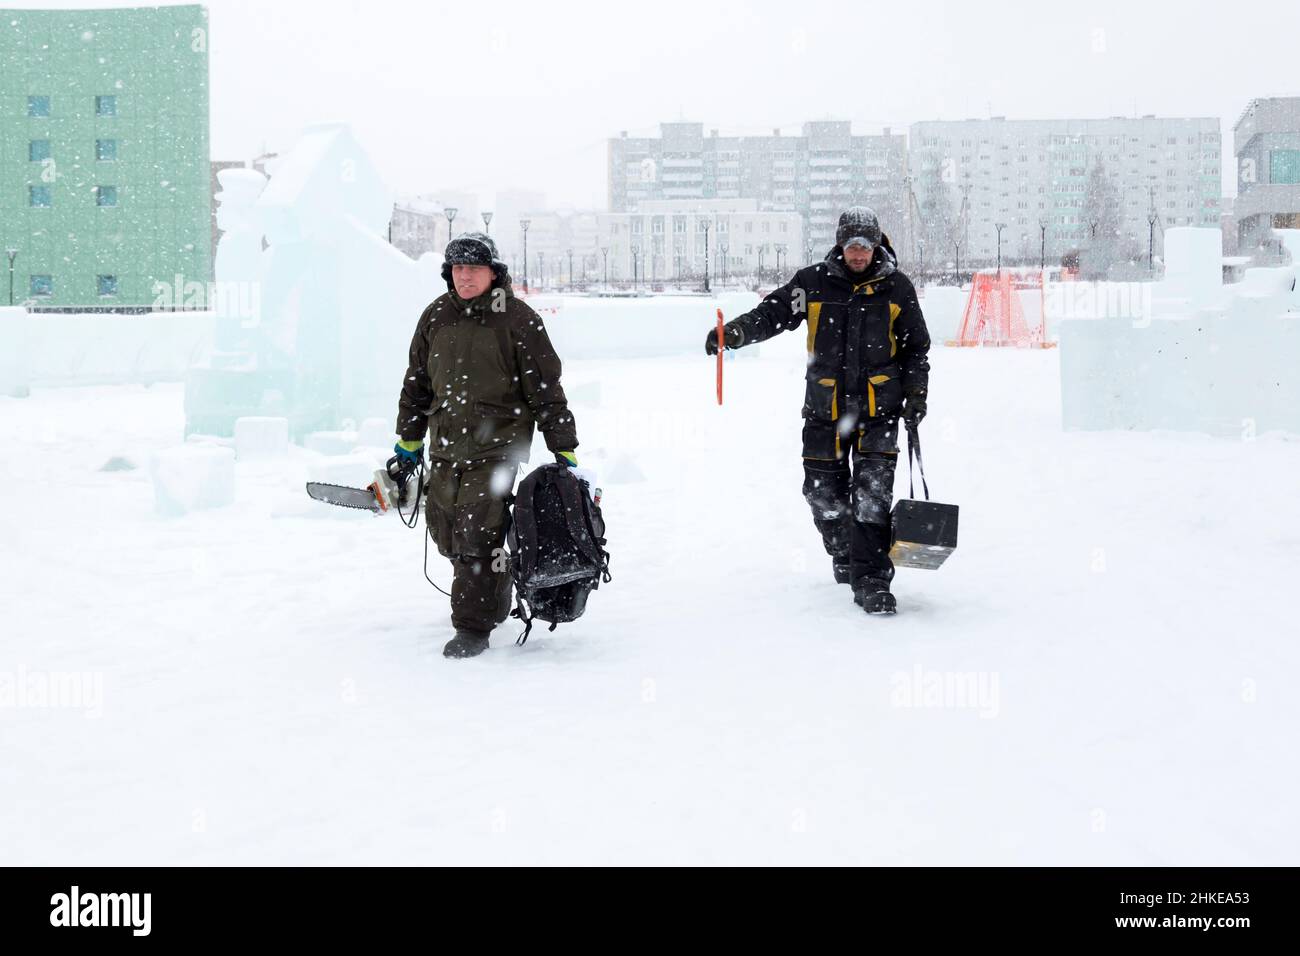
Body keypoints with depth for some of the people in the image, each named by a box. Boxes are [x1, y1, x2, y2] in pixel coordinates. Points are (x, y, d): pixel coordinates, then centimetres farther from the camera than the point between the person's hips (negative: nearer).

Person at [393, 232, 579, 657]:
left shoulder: (518, 320, -7)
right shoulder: (436, 317, 7)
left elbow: (546, 392, -6)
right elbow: (416, 385, 16)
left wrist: (565, 453, -7)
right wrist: (408, 444, 17)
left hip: (497, 446, -5)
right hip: (445, 447, 5)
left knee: (477, 532, -12)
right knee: (445, 529, 9)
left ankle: (473, 626, -1)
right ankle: (492, 600, 31)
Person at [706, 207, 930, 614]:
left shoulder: (896, 288, 3)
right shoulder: (813, 283, 0)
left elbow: (916, 346, 11)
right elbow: (772, 313, -7)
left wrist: (916, 393, 3)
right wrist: (735, 332, -26)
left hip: (879, 407, -1)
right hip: (825, 407, 2)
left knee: (873, 492, -11)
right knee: (824, 492, 7)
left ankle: (871, 581, -8)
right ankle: (845, 557, 33)